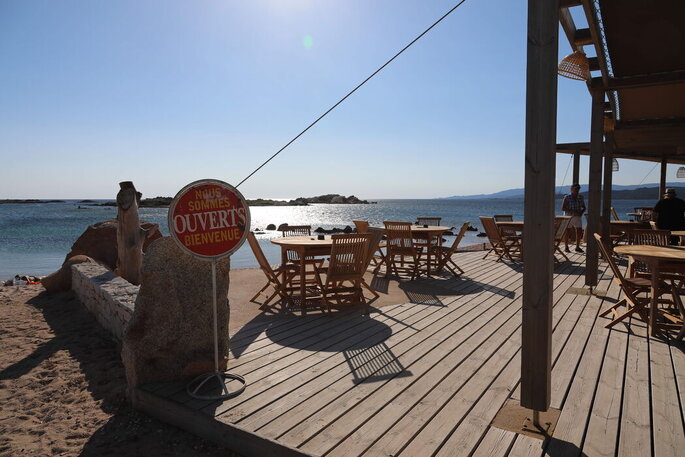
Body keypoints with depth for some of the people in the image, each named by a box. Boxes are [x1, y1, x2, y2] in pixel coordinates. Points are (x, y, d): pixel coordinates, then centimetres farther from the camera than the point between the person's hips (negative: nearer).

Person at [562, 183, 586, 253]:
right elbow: (563, 208, -14)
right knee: (567, 232, 2)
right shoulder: (567, 198, -8)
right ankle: (566, 247, 13)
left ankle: (577, 247, 9)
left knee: (579, 231, -4)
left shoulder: (580, 197, 6)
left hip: (577, 217, 4)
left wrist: (582, 212, -8)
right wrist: (573, 211, -21)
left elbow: (584, 207, 14)